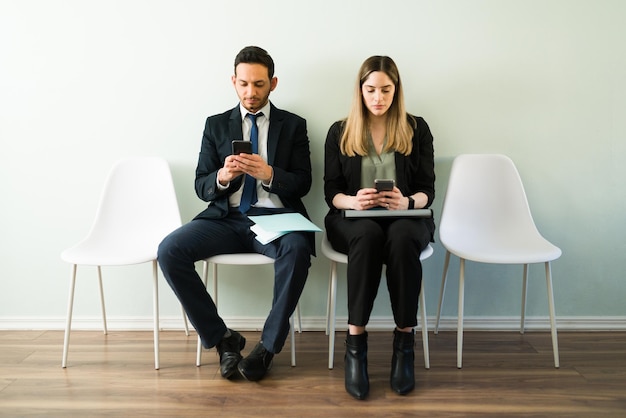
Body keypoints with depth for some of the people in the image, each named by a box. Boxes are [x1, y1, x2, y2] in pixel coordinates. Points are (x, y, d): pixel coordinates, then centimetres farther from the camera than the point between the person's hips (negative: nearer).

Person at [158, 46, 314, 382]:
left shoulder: (293, 125, 10)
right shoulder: (216, 124, 13)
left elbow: (302, 183, 3)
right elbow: (201, 186, 8)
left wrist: (269, 174, -18)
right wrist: (222, 177, -16)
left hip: (275, 216, -2)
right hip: (226, 217, 2)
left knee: (297, 250, -36)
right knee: (169, 251, -23)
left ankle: (269, 344, -16)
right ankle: (222, 338, -8)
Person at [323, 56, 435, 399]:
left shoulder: (417, 129, 8)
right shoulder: (340, 132, 8)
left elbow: (427, 191, 4)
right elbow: (331, 193, 4)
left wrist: (408, 202, -20)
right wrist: (353, 201, -19)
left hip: (406, 217, 1)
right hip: (352, 218, 0)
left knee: (401, 237, -37)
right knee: (367, 235, -37)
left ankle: (404, 341, -25)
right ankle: (355, 343, -30)